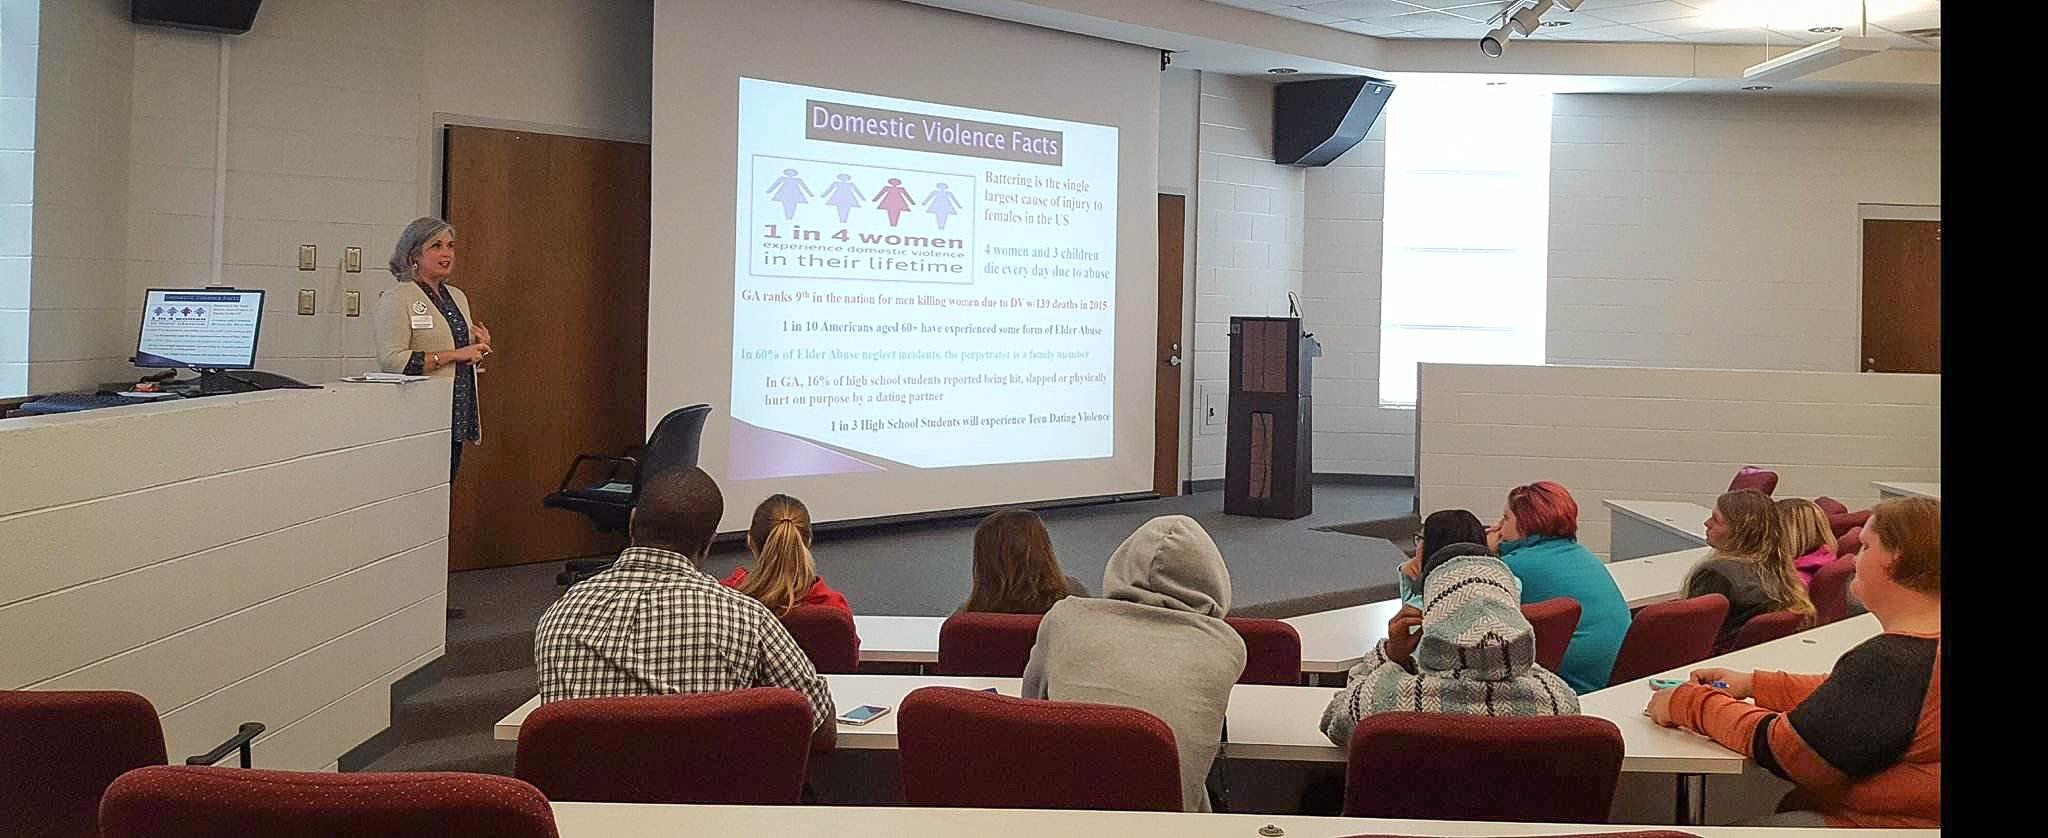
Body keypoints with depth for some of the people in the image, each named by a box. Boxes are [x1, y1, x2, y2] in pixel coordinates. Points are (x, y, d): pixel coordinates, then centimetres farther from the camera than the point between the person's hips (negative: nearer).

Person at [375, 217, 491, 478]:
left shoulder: (458, 296, 18)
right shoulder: (398, 299, -6)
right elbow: (391, 359, -17)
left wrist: (479, 348, 5)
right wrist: (453, 355, -16)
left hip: (456, 415, 7)